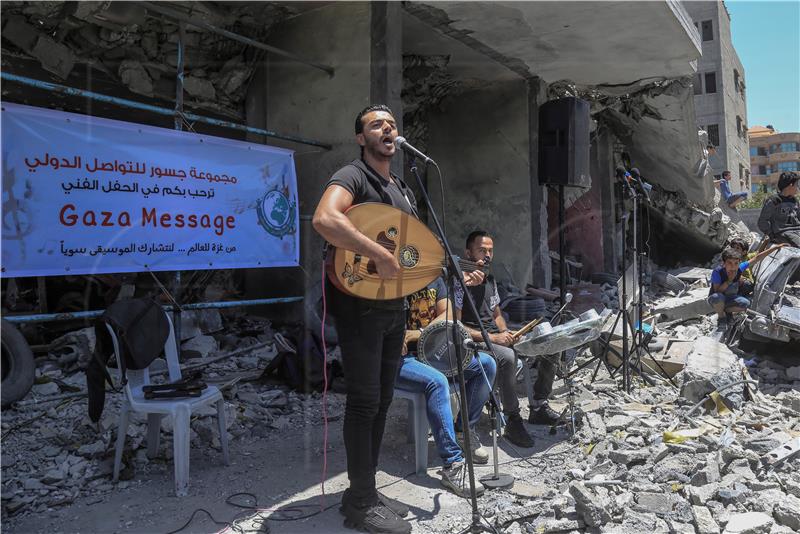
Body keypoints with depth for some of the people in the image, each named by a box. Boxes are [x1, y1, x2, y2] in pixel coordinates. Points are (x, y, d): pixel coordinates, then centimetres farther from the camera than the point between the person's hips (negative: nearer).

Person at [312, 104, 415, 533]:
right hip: (360, 305, -8)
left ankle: (365, 491, 26)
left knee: (382, 401, 13)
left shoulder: (403, 190, 18)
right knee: (364, 402, -2)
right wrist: (380, 255, -31)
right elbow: (324, 219, -32)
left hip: (393, 307, 9)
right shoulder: (352, 176, -10)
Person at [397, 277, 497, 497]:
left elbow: (447, 314, 2)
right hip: (400, 358, -7)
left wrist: (420, 333, -15)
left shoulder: (435, 278, 7)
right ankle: (453, 466, -31)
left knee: (486, 363, -7)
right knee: (437, 381, -35)